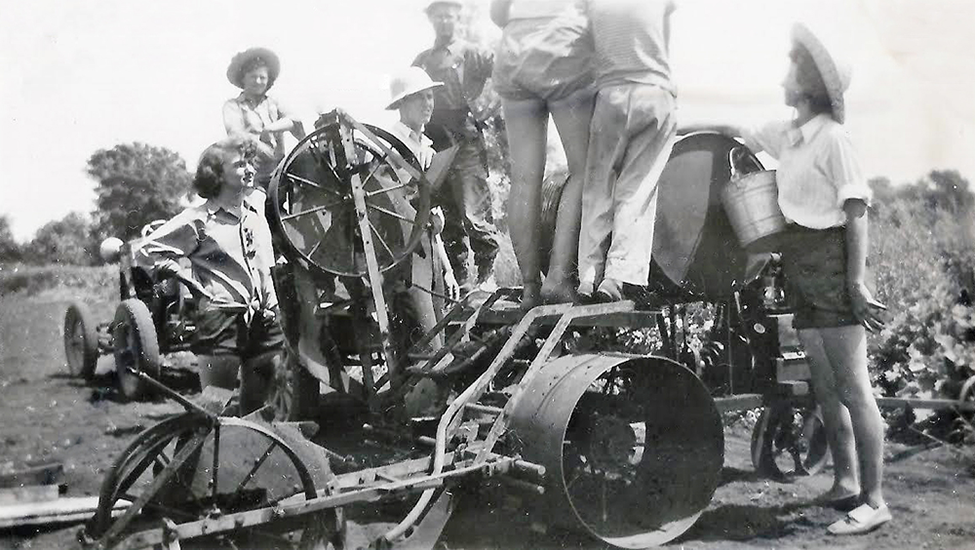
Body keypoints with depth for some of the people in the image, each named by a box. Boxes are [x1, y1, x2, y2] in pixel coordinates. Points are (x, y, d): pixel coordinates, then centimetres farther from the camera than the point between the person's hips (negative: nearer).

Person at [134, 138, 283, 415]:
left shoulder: (257, 217, 14)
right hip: (220, 320, -6)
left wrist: (271, 307, 14)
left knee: (259, 405, 12)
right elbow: (145, 251, -8)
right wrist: (195, 278, -7)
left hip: (262, 322, 6)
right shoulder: (198, 220, -5)